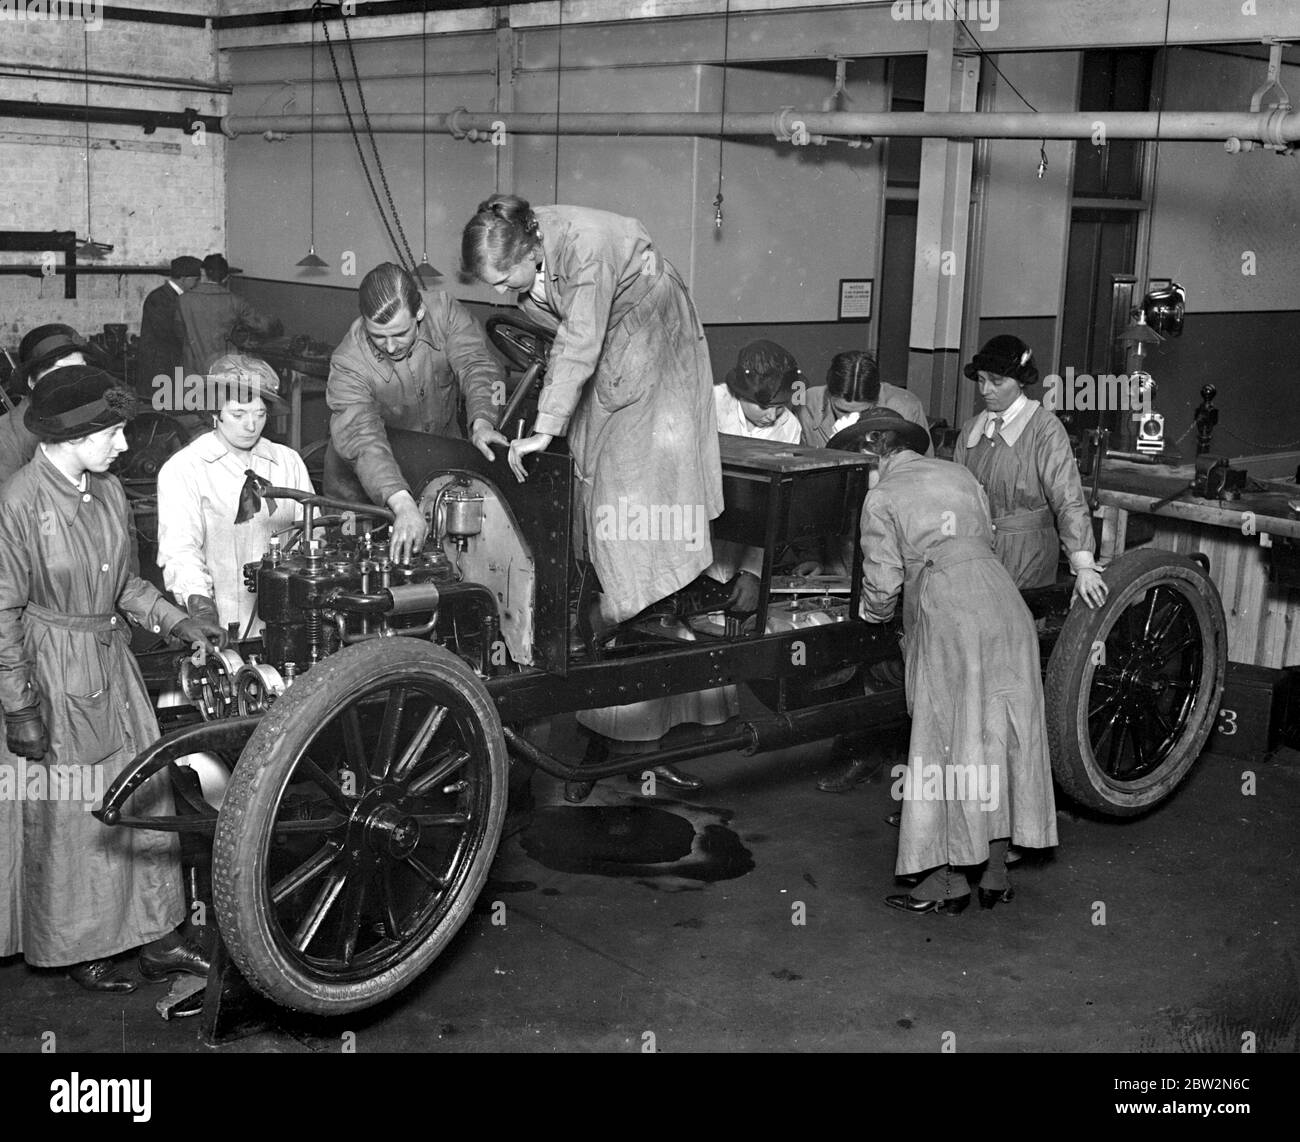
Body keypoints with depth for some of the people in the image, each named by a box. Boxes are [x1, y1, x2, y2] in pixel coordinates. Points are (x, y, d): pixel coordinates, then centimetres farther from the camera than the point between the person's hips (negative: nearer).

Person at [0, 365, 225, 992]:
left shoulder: (108, 490, 2)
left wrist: (178, 622, 1)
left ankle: (154, 938, 24)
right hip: (53, 672, -7)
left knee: (144, 794, 11)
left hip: (112, 661, 7)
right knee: (68, 816, 6)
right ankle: (78, 949, 25)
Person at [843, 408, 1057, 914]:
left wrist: (872, 613, 22)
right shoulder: (959, 473, 19)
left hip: (948, 616, -6)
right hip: (1005, 605, 6)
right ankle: (995, 872, 20)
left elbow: (882, 586, 1)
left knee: (948, 743, 2)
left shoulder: (882, 497, 2)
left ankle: (951, 881, 7)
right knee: (1001, 738, 11)